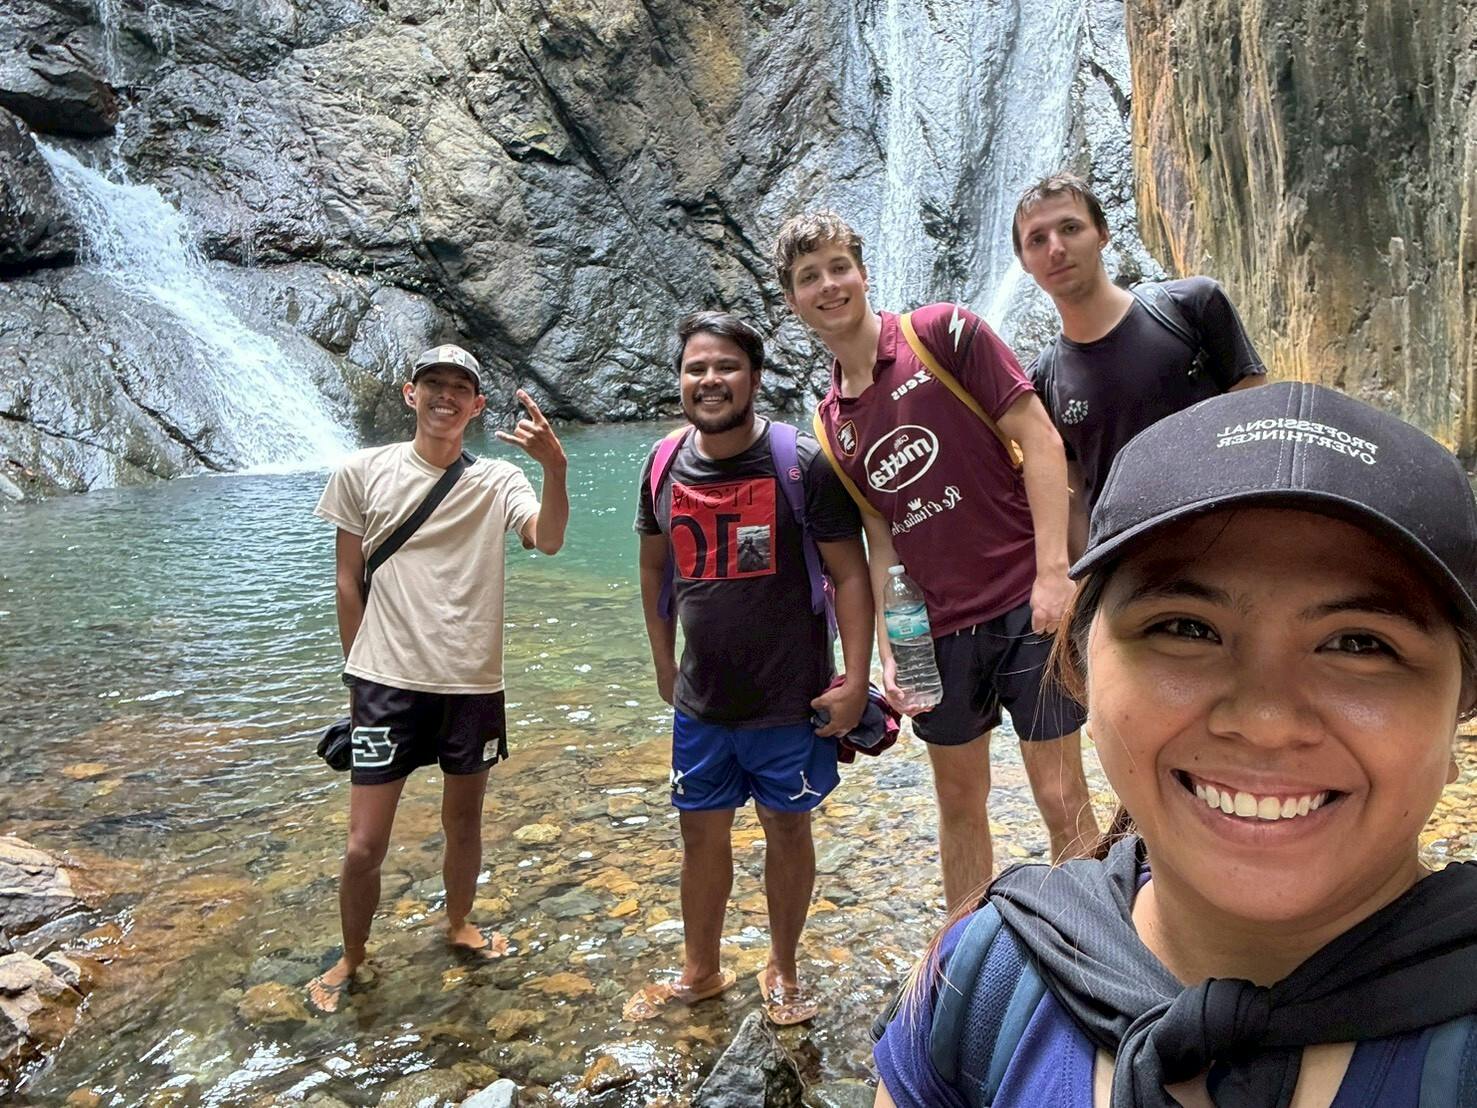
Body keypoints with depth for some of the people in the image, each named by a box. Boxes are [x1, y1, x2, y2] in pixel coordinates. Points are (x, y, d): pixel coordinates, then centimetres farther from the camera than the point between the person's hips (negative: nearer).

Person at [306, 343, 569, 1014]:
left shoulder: (498, 481, -2)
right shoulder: (363, 473, -1)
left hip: (473, 683, 1)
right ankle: (351, 958, 28)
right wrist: (359, 670, 8)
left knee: (464, 821, 18)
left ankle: (458, 926, 44)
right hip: (387, 683, -1)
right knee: (364, 845, 2)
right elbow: (348, 580, 6)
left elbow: (548, 542, -21)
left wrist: (555, 469, -38)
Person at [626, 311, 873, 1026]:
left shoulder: (802, 463, -13)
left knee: (787, 829, 12)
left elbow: (849, 574, -11)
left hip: (791, 702, -3)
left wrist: (855, 679, -16)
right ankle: (700, 972, 36)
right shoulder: (665, 466, 0)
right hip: (700, 702, 4)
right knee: (701, 833, 15)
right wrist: (664, 667, 14)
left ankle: (783, 969, 34)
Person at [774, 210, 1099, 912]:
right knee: (959, 802, 17)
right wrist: (886, 651, 1)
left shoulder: (944, 334, -6)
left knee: (1062, 800, 1)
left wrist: (1054, 569, -17)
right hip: (938, 629, 5)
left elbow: (1040, 439, -10)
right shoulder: (830, 426, 8)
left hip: (1026, 606, -5)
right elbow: (880, 543, 10)